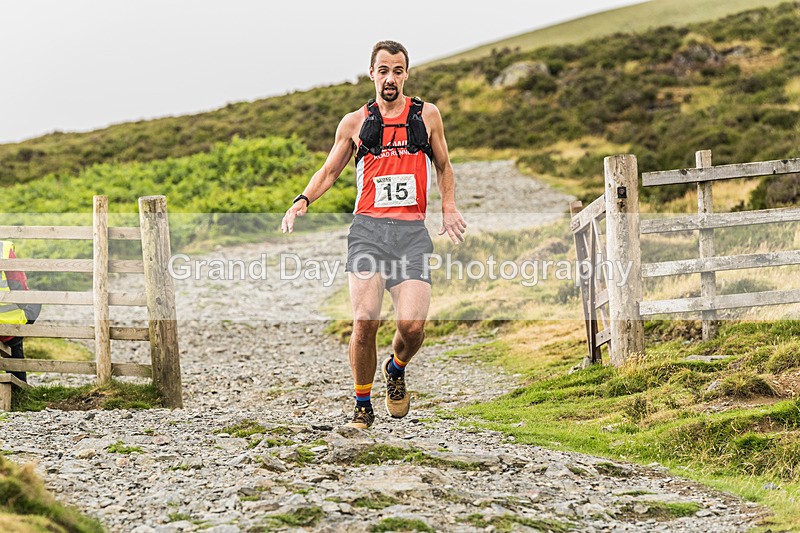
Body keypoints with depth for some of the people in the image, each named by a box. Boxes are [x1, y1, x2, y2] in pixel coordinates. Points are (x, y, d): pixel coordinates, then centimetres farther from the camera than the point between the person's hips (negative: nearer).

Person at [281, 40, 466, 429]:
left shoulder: (427, 116, 14)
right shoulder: (354, 123, 13)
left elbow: (443, 167, 26)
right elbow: (329, 171, 21)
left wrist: (449, 207, 10)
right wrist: (303, 200, 2)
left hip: (412, 233, 0)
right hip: (368, 229, 0)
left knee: (412, 324, -15)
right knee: (365, 320, -15)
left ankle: (396, 370, 21)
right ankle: (363, 404, 5)